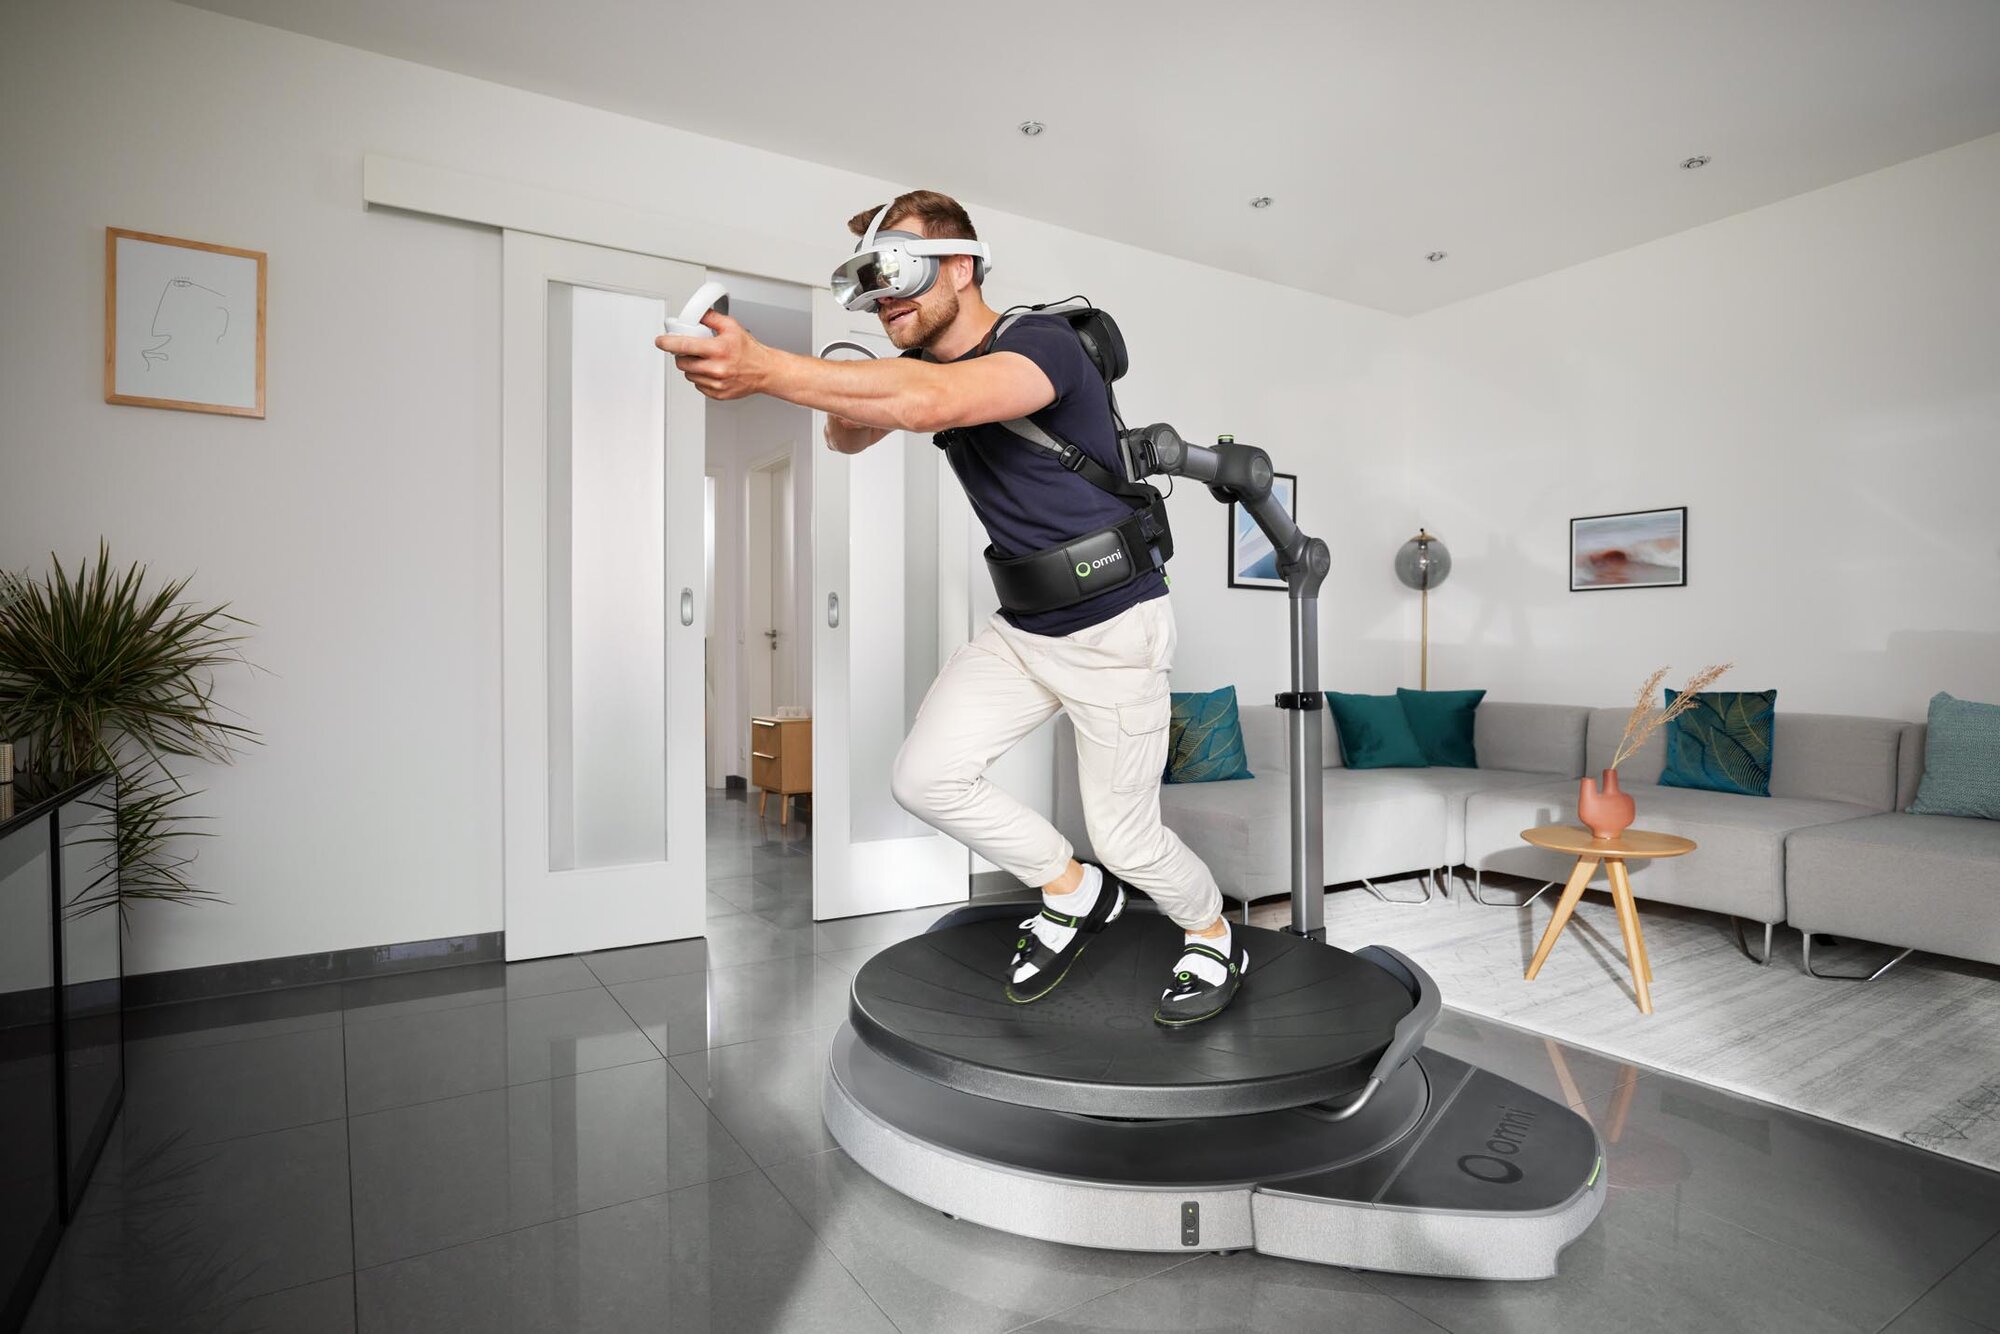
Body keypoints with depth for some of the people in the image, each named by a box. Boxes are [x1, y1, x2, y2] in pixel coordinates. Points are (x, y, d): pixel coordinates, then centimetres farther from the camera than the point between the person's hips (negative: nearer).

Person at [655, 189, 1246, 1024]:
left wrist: (763, 370, -46)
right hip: (1022, 627, 7)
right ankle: (1074, 894, 19)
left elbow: (932, 401, -39)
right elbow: (846, 437, -1)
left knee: (1125, 839, 2)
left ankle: (1215, 941, 35)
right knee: (924, 779, -4)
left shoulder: (1044, 344, -21)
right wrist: (850, 407, -24)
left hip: (1114, 630, -7)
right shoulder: (923, 362, 5)